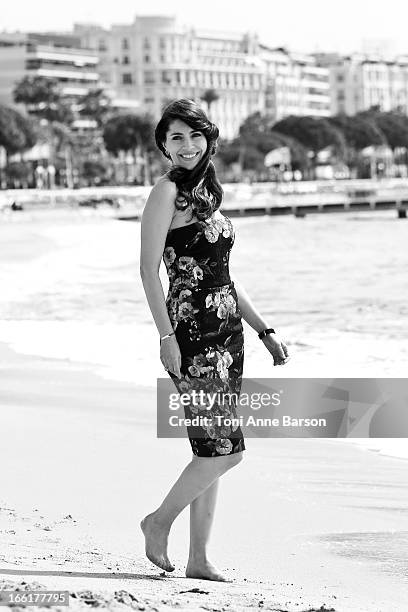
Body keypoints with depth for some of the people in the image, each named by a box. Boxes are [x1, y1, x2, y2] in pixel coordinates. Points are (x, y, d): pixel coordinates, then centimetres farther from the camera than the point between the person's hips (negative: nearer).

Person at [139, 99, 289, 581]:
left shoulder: (206, 193, 17)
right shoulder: (167, 192, -7)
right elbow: (149, 269, -13)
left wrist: (264, 330, 18)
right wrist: (166, 335, -20)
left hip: (226, 330, 8)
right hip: (192, 331, -8)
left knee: (213, 451, 8)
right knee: (225, 450, -10)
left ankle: (198, 559, 13)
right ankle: (159, 523, 8)